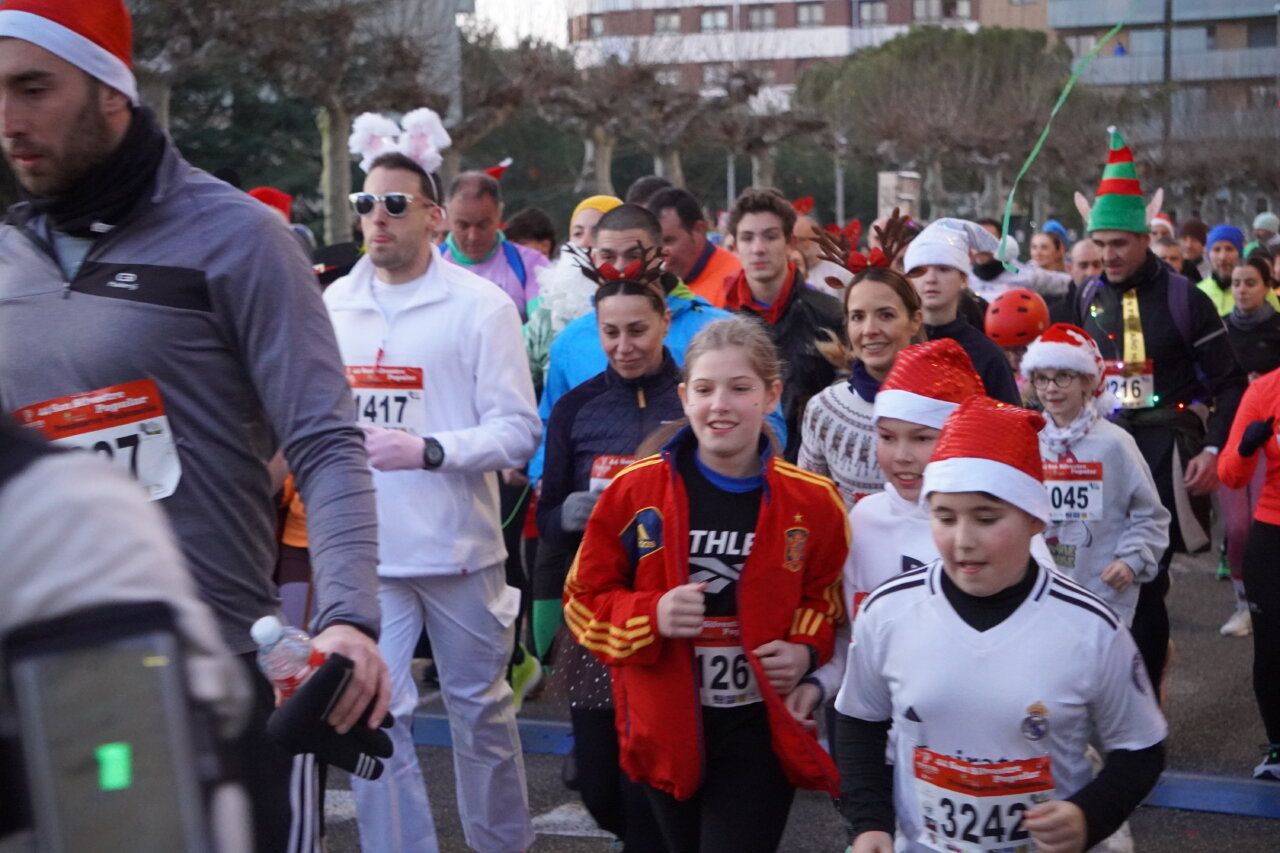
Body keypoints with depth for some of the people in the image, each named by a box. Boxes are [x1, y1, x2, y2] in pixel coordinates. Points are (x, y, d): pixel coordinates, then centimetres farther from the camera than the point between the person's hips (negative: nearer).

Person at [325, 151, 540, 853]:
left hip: (459, 549, -2)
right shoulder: (333, 304, 8)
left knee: (480, 707, 12)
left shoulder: (480, 306, -5)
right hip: (364, 551, 3)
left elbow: (517, 430, -9)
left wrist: (426, 451, -20)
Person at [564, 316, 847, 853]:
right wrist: (651, 616, -18)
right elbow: (584, 600, 0)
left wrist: (806, 651, -10)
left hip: (760, 729, -2)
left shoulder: (813, 502, -6)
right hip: (667, 727, 2)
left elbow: (827, 600, 10)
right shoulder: (634, 491, -7)